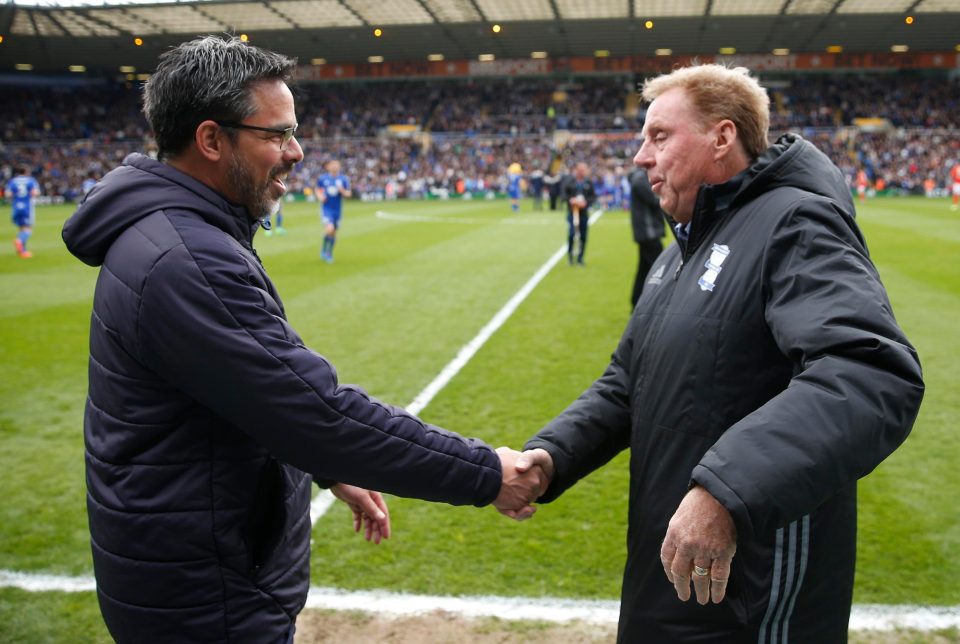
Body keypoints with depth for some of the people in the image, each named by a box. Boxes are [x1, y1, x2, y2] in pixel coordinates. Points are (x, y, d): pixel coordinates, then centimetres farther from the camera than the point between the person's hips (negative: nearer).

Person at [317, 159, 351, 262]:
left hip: (337, 210, 2)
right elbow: (318, 190, 14)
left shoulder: (343, 179, 0)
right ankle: (324, 249, 3)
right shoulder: (322, 178, -1)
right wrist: (320, 196, -7)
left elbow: (348, 194, 2)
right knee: (329, 229, -21)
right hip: (326, 208, -2)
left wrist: (342, 191, -18)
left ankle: (329, 254, 28)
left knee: (334, 233, 10)